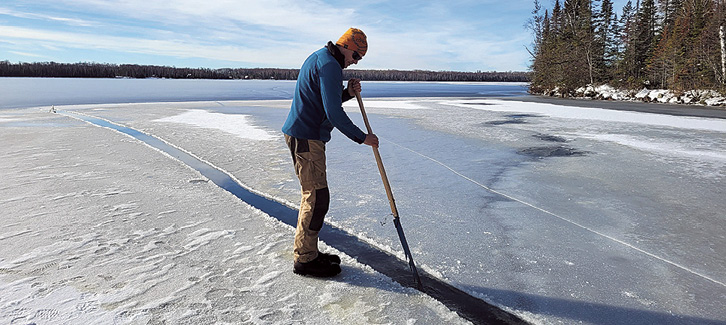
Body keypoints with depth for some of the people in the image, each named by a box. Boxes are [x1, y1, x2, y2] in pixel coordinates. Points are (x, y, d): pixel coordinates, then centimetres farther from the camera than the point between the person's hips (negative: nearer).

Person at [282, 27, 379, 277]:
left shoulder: (319, 58, 20)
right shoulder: (329, 65, -14)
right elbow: (334, 113, -22)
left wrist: (348, 92, 7)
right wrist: (362, 137, -14)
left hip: (303, 136, 11)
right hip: (306, 137, -11)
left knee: (314, 195, 15)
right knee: (317, 197, -6)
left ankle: (307, 251, 25)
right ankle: (305, 259, 4)